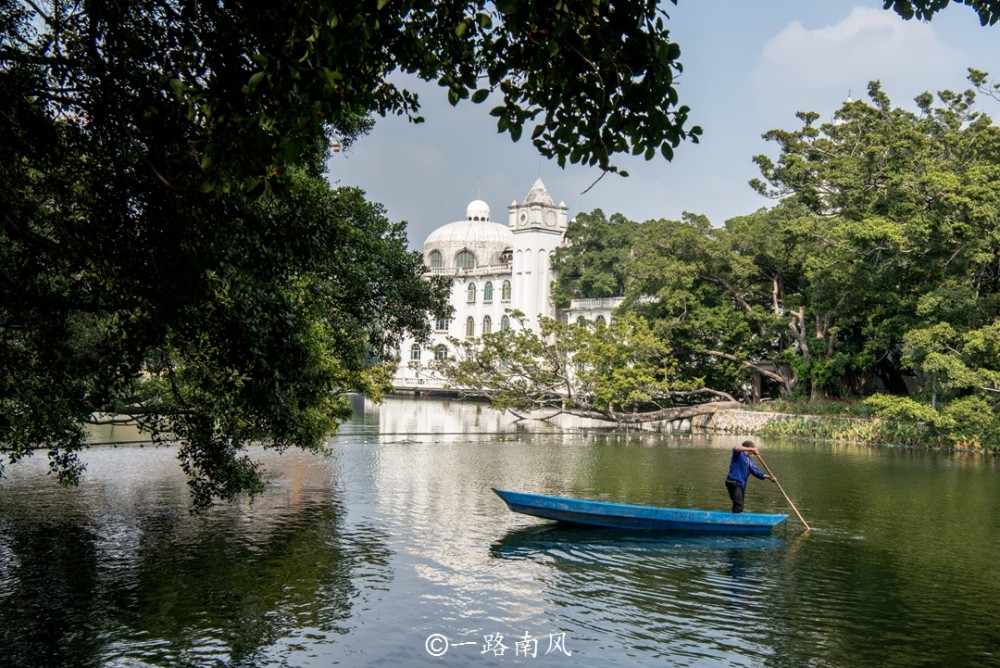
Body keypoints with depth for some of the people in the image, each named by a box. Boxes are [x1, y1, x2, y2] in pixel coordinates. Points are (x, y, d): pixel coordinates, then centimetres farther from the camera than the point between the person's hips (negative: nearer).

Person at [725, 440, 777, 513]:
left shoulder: (750, 460, 21)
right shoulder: (739, 454, -4)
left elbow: (755, 471, 13)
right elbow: (736, 449, -28)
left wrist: (769, 477, 3)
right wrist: (751, 449, -33)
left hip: (741, 484, 10)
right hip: (734, 482, -10)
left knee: (739, 507, 13)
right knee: (738, 507, -19)